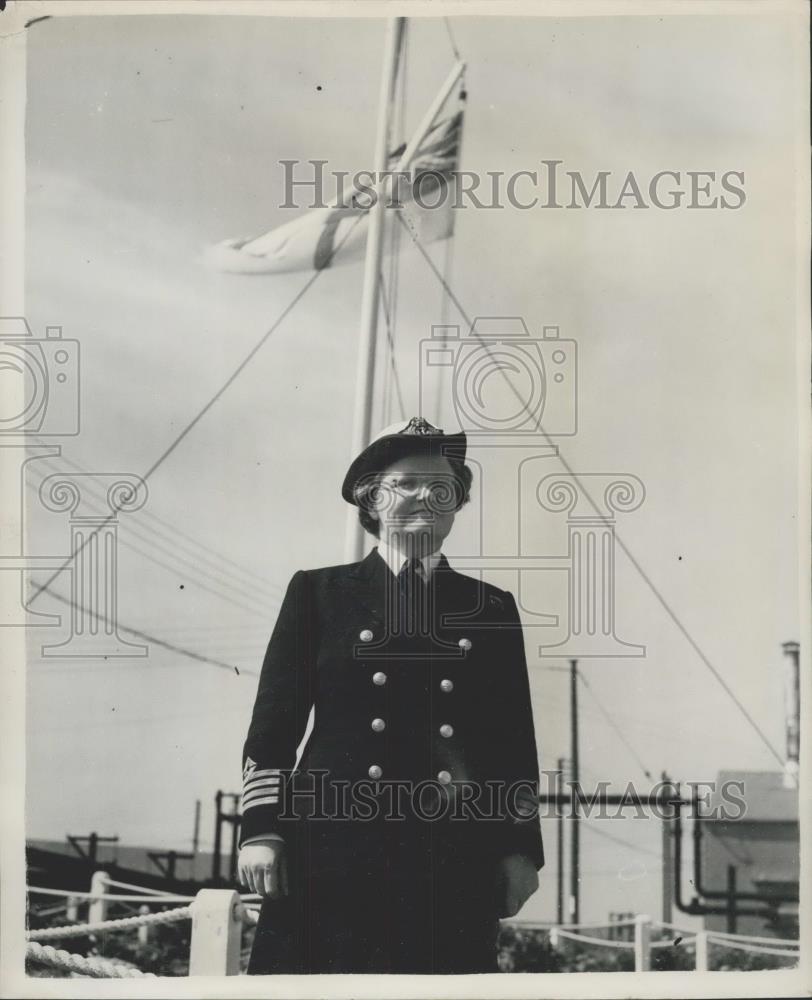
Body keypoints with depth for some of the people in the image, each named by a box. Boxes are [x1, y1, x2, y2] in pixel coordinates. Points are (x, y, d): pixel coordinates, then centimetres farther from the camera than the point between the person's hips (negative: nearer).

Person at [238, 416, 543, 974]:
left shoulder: (492, 609, 14)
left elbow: (516, 741, 13)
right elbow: (274, 721, 6)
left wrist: (521, 850, 6)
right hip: (335, 844, -1)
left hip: (456, 858, 2)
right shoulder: (318, 592, 10)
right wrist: (262, 829, -3)